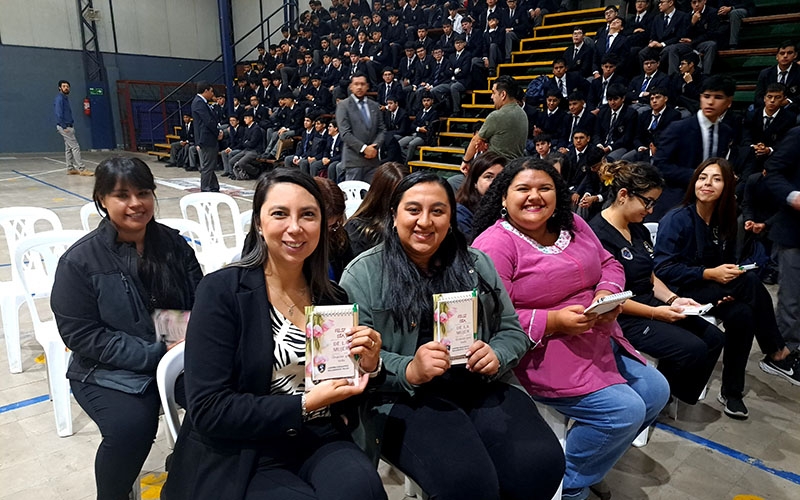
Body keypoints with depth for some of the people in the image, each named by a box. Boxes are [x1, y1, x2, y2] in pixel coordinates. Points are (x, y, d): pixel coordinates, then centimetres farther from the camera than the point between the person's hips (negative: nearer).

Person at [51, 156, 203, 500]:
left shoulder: (173, 243, 2)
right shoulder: (79, 261, -9)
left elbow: (200, 301, 5)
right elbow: (82, 336, -13)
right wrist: (155, 353, -21)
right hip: (111, 370, -3)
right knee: (131, 426, -28)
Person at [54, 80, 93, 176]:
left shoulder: (65, 98, 17)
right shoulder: (60, 98, -11)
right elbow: (58, 113, -18)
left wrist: (71, 124, 11)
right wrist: (64, 126, -20)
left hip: (68, 126, 9)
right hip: (64, 127, -9)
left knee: (68, 148, 10)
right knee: (75, 147, -11)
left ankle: (70, 169, 14)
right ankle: (82, 169, -12)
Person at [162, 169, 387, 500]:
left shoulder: (333, 297, 4)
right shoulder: (221, 291, -11)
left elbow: (343, 400, 10)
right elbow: (208, 411, -15)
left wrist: (367, 367, -10)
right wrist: (304, 405, -18)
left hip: (319, 442, 4)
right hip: (241, 456, -3)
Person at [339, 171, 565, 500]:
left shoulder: (476, 264, 12)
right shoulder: (363, 273, 0)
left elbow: (512, 331, 13)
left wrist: (496, 356, -10)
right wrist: (408, 371, -23)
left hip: (483, 387, 4)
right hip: (404, 398, -3)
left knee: (542, 464, -21)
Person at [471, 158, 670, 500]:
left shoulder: (572, 225, 7)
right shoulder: (494, 245, -17)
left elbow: (609, 264, 15)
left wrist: (607, 294, -8)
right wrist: (554, 322, -26)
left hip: (600, 339, 9)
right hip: (544, 352, -9)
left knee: (656, 392, 10)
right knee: (625, 411, -16)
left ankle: (594, 457, 28)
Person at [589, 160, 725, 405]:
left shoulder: (639, 230, 11)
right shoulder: (598, 234, -19)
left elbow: (649, 277, 17)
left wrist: (673, 299, -1)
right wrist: (654, 313, -17)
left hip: (650, 306, 9)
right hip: (622, 318, -9)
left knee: (714, 337, 0)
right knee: (692, 349, -19)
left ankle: (676, 399, 13)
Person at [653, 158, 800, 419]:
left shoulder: (725, 222, 9)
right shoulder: (677, 219, -13)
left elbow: (724, 265, 13)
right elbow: (663, 268, -18)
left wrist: (731, 286, -9)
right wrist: (710, 274, -23)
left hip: (710, 290, 7)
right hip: (680, 294, -7)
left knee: (741, 314, -26)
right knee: (751, 281, -25)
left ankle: (732, 391, -12)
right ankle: (777, 354, -9)